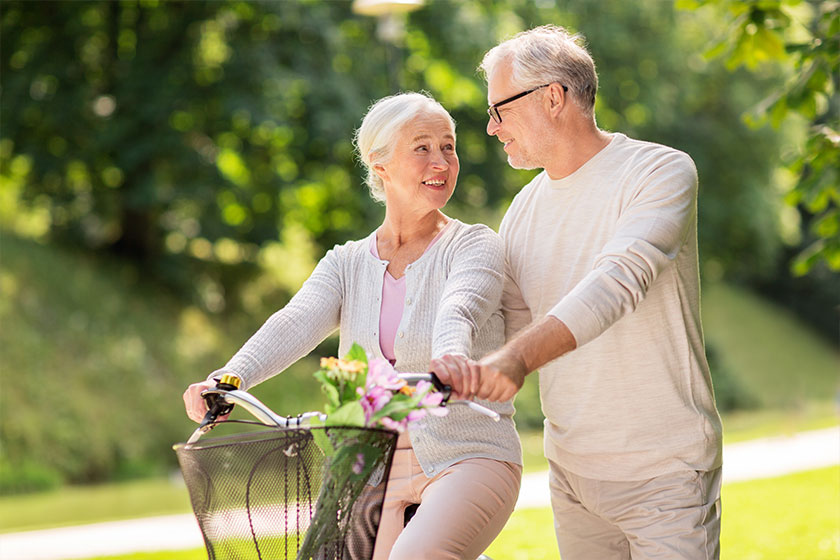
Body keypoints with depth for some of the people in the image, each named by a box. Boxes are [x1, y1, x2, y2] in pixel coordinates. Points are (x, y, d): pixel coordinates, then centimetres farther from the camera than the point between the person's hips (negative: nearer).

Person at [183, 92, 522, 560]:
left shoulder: (474, 245, 0)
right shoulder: (348, 264, 11)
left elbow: (458, 311, -23)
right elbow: (296, 323, -9)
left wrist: (449, 363, -47)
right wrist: (229, 378, -30)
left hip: (468, 459, -4)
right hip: (376, 473, 4)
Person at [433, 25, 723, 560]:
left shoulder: (662, 171, -12)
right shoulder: (525, 209, 10)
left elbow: (618, 281, -29)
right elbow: (507, 322, 14)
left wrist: (518, 358, -42)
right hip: (571, 470, 6)